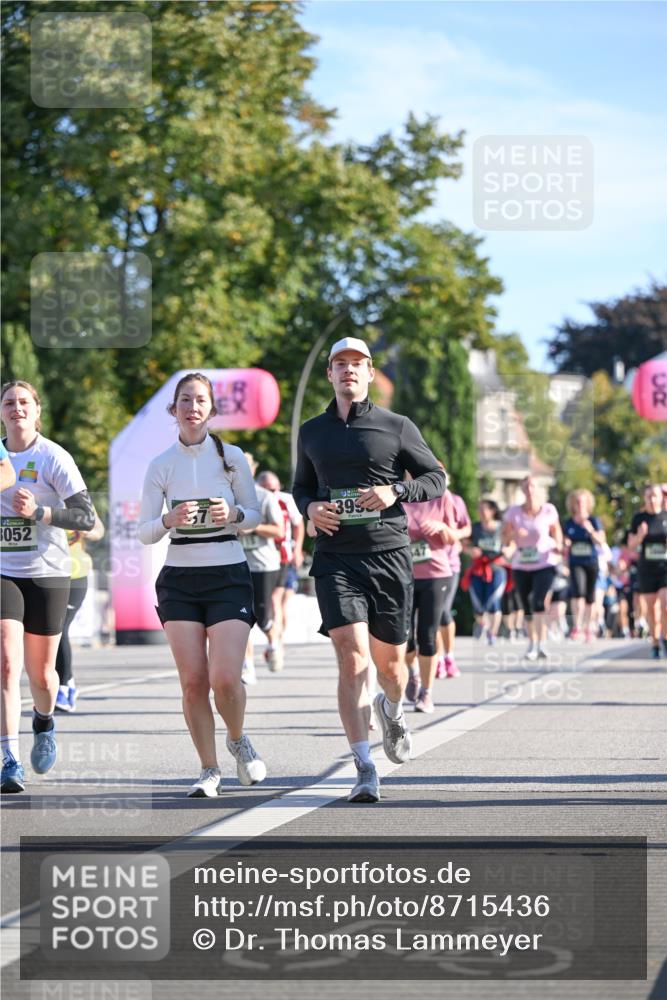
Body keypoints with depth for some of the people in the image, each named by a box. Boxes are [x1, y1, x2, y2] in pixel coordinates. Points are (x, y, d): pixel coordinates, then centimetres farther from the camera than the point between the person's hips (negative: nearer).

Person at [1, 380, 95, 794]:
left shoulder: (54, 457, -7)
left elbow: (87, 517, -12)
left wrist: (38, 512, -24)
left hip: (48, 574, -2)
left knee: (41, 673, 6)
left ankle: (45, 722, 41)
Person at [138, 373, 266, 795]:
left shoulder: (231, 456, 1)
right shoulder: (160, 466, 4)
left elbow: (255, 514, 7)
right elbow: (145, 533, 3)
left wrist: (233, 514, -15)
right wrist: (170, 520, -18)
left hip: (229, 575, -2)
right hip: (179, 579, 2)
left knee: (225, 679, -13)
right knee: (193, 682, -4)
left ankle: (239, 740, 18)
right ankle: (209, 769, 10)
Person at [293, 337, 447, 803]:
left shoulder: (397, 427, 4)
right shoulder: (312, 433, 12)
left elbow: (437, 477, 7)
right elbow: (302, 486, 24)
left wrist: (395, 493, -11)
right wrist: (310, 507, 1)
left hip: (389, 555, 0)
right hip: (335, 559, 0)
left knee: (390, 663, 9)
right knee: (352, 657, -16)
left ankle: (392, 710, 47)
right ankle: (365, 771, -16)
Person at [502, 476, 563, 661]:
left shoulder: (548, 511, -5)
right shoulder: (513, 512, -4)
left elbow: (556, 531, 12)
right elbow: (505, 540, -2)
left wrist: (558, 545, -7)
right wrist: (514, 534, -23)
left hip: (544, 564, -2)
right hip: (521, 566, 2)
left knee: (538, 603, -20)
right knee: (527, 607, 7)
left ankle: (541, 645, -20)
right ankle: (532, 644, 23)